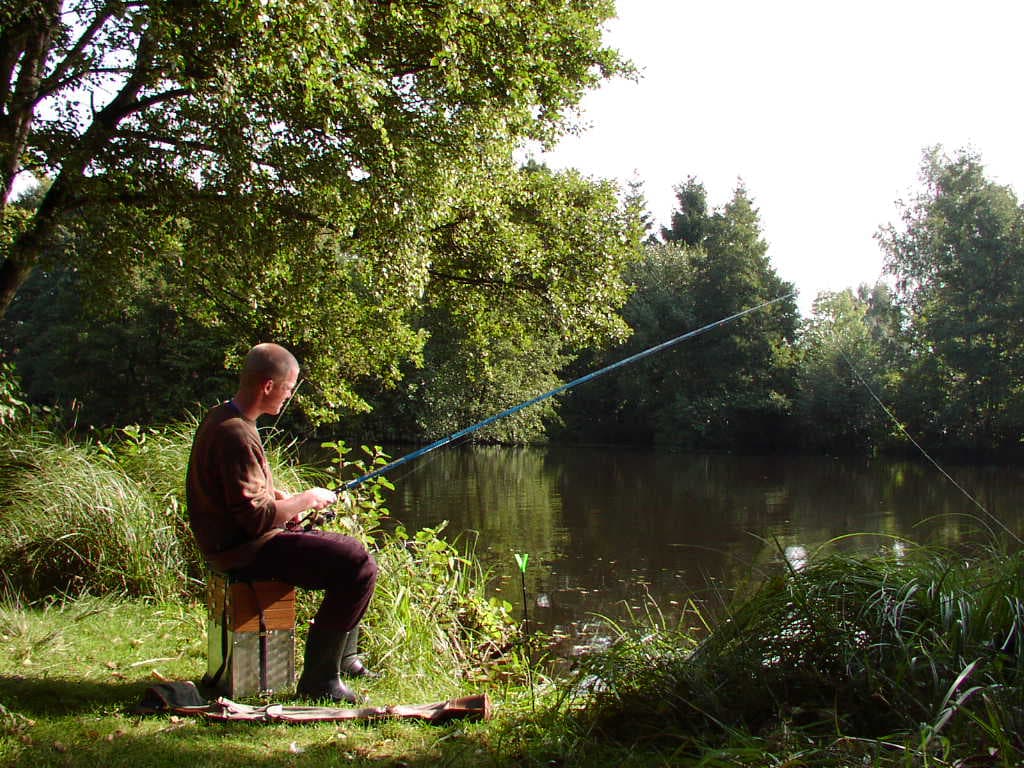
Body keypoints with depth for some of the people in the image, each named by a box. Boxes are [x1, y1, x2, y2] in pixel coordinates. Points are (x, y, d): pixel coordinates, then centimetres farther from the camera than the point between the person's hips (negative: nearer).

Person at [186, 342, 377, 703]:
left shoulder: (220, 417, 9)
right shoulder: (237, 435, -24)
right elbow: (256, 517, -25)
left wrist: (286, 499, 9)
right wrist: (304, 500, -10)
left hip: (237, 539, 11)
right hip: (246, 550, -11)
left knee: (349, 549, 20)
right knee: (358, 565, -19)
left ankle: (344, 657, 29)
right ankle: (319, 678, -11)